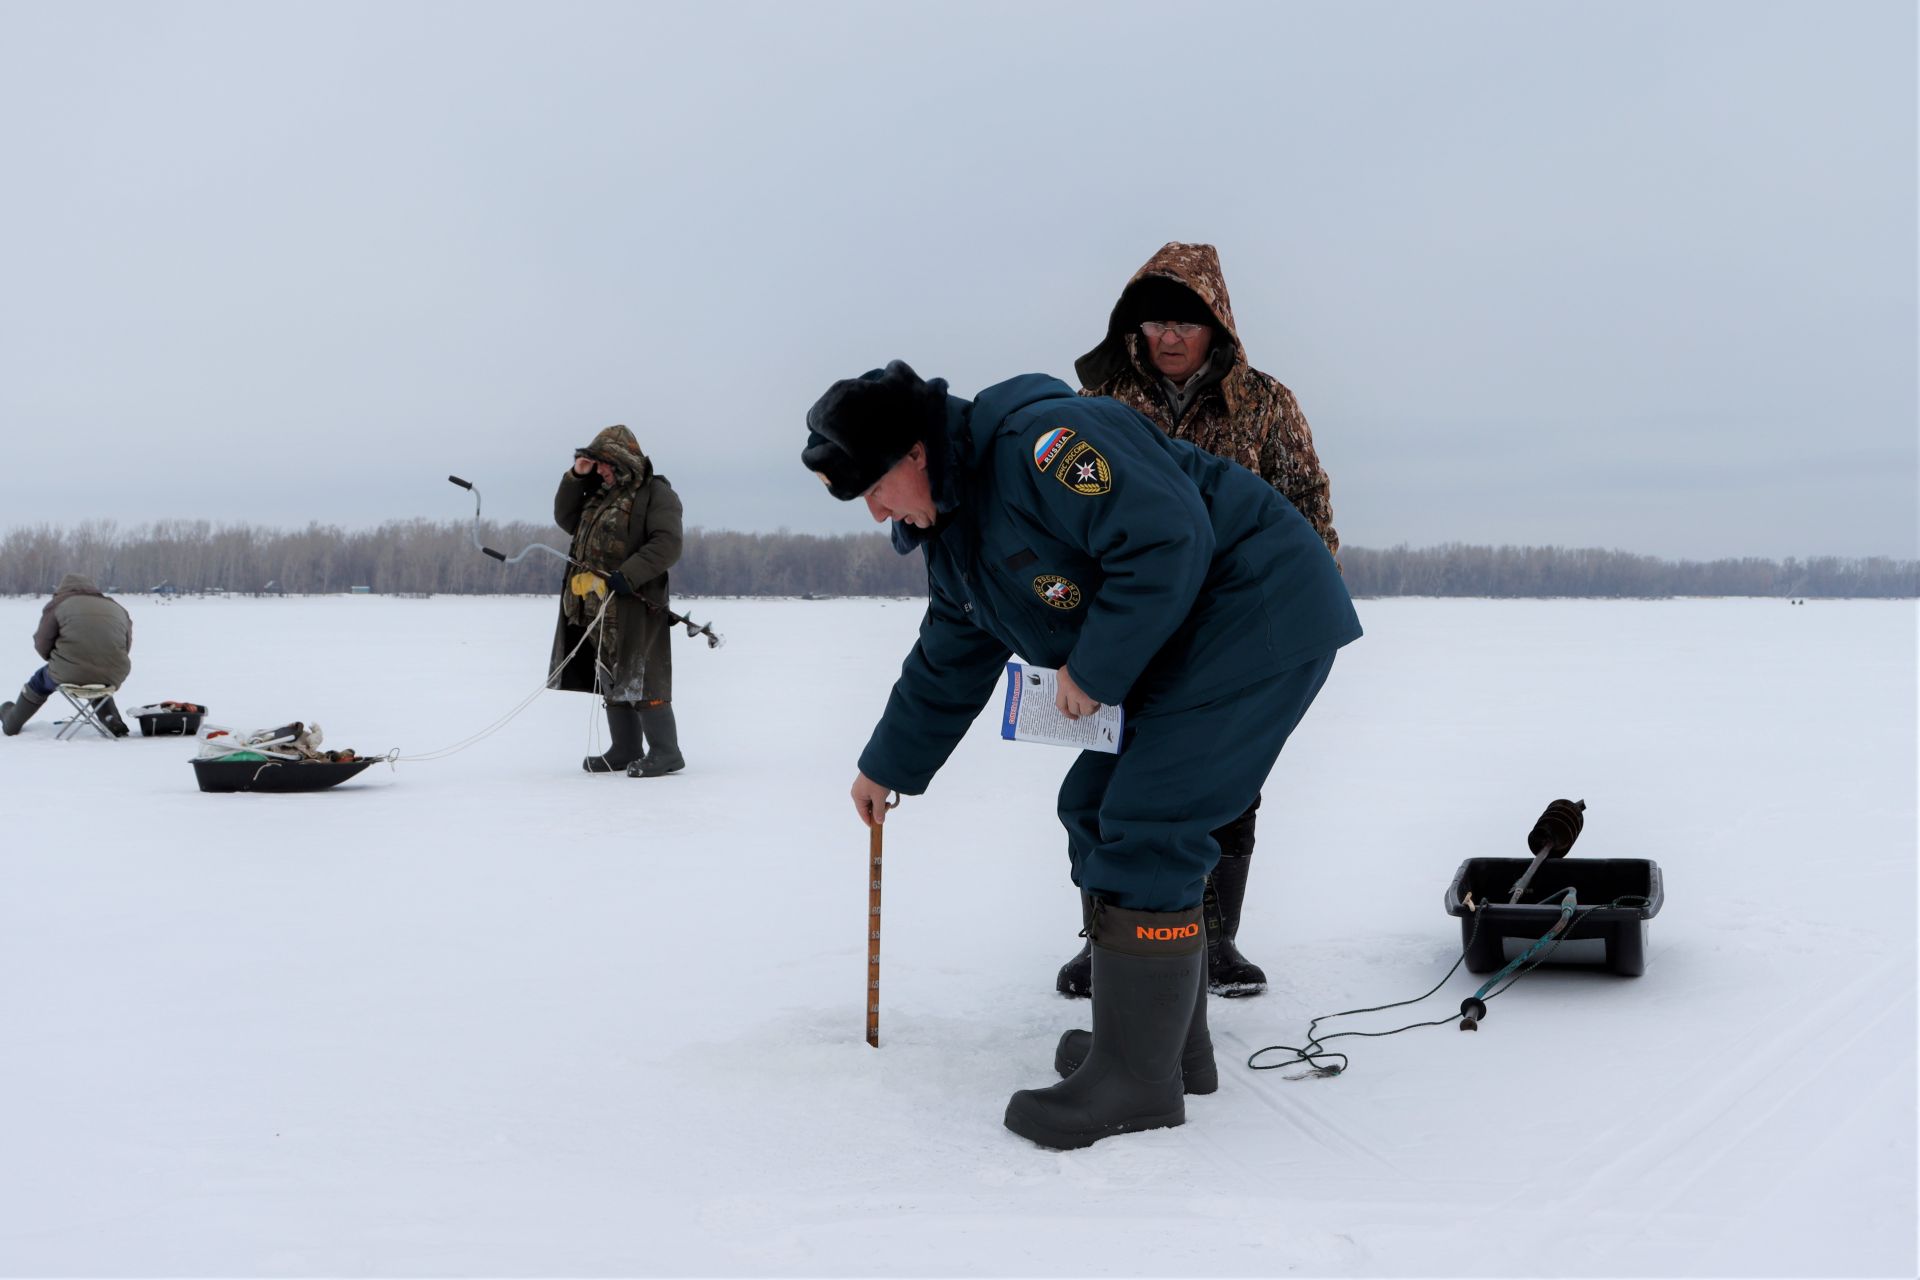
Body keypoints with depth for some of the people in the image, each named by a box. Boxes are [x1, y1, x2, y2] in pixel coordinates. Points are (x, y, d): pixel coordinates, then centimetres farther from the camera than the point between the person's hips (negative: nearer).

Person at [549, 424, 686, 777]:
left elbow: (666, 544, -17)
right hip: (596, 604, 8)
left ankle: (665, 752, -4)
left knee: (640, 680, -10)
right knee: (612, 680, 11)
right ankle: (625, 750, 18)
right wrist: (576, 477, 11)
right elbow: (566, 519, 24)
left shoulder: (656, 493, -7)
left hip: (633, 605, -8)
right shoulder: (600, 494, 19)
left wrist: (626, 577, -25)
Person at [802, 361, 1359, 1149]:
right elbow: (947, 664, 25)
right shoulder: (954, 535, 11)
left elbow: (1169, 538, -30)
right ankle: (1170, 1043, 19)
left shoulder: (1040, 440, -23)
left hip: (1260, 617, -11)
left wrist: (1094, 670, -21)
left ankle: (1138, 1080, -6)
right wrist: (887, 768, 31)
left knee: (1142, 833, -14)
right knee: (1095, 815, 11)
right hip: (1179, 646, 11)